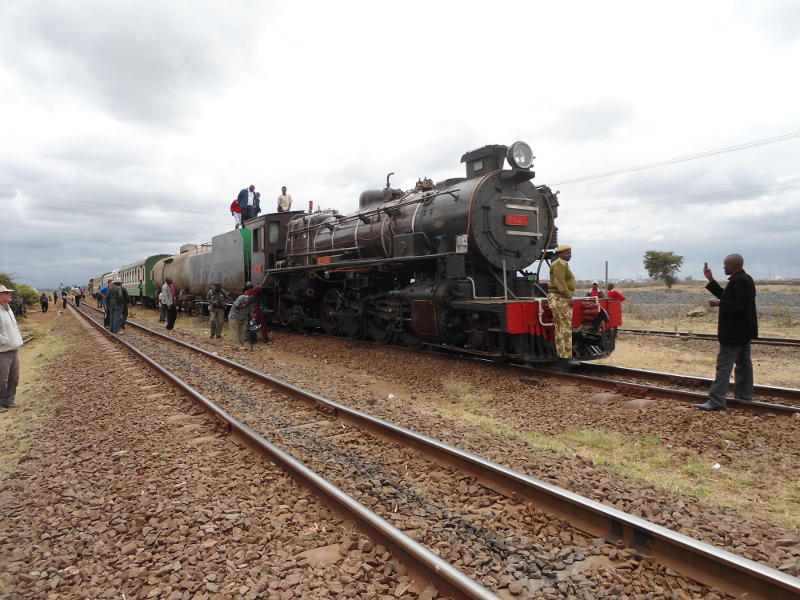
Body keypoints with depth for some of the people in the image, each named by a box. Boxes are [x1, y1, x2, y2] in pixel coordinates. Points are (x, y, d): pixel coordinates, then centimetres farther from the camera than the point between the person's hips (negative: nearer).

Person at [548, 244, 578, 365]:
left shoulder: (564, 264, 21)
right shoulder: (559, 264, -11)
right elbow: (560, 283, -20)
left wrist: (569, 298, 19)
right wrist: (569, 297, -19)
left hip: (563, 299, 11)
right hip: (559, 299, -11)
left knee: (560, 328, 10)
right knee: (565, 327, -11)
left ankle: (561, 354, 14)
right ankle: (566, 356, -10)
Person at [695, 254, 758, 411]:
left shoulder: (741, 280, -18)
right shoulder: (743, 279, 14)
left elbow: (742, 304, -27)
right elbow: (726, 296, 20)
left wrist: (720, 304, -20)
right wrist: (711, 280, 18)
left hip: (735, 332, -11)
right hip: (743, 331, 11)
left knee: (724, 365, -10)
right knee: (743, 363, 16)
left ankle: (716, 401, -9)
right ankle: (744, 397, 26)